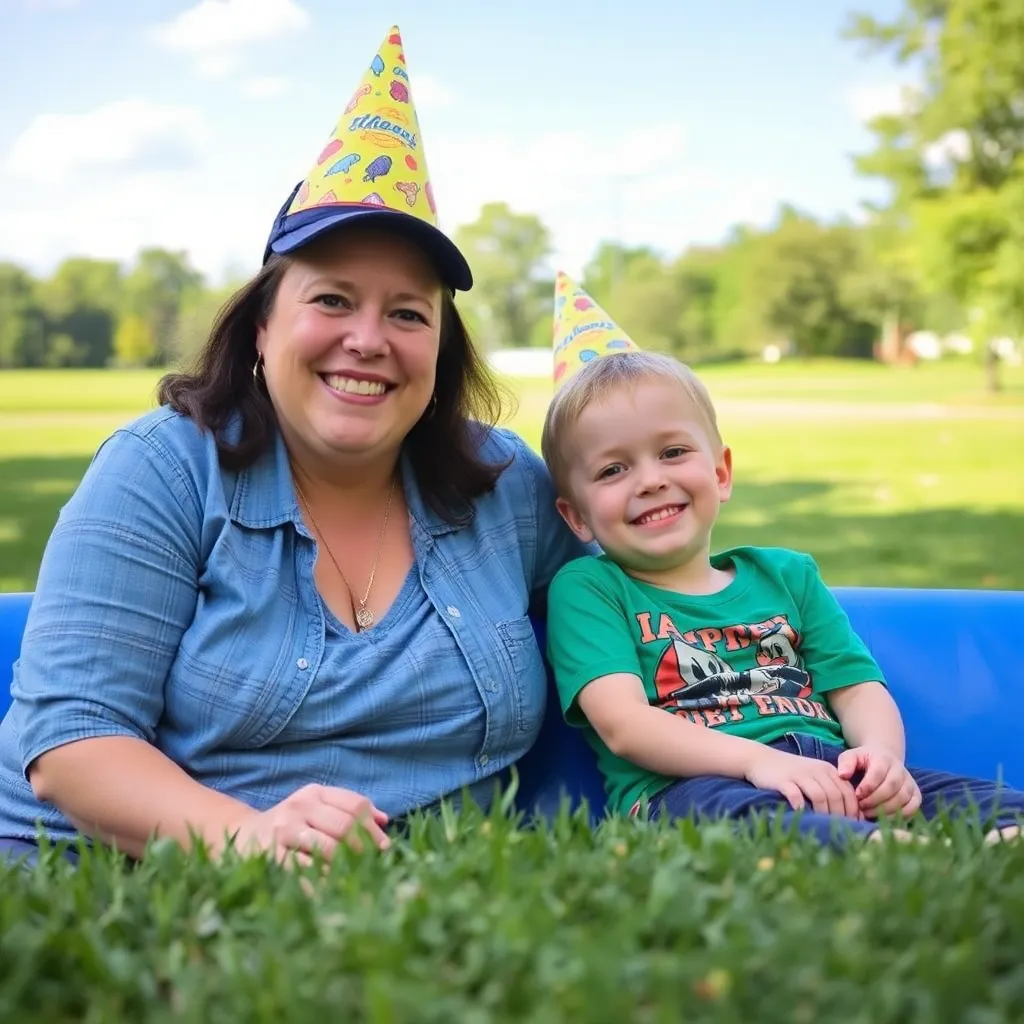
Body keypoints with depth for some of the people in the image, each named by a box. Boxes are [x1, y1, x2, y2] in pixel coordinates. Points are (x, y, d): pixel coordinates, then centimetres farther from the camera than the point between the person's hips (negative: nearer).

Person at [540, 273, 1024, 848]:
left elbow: (858, 688, 18)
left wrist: (880, 752, -7)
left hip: (825, 771, 6)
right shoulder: (586, 589, 10)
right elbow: (623, 724, -6)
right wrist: (754, 758, -20)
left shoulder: (785, 573, 25)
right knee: (742, 810, -41)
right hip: (685, 785, -5)